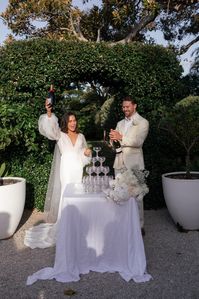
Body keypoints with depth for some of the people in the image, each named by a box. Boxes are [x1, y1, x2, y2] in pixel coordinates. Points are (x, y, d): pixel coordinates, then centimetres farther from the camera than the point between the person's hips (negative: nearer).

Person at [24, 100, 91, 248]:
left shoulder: (81, 136, 10)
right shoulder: (60, 135, -1)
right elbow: (50, 128, -20)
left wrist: (87, 153, -6)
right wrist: (49, 113, -34)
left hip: (78, 170, 3)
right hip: (65, 170, -3)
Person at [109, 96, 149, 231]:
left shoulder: (143, 122, -1)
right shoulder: (120, 123, 19)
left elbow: (138, 142, -15)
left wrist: (121, 138, -15)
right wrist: (113, 139, -6)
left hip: (134, 163, -5)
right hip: (119, 162, 6)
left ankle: (139, 225, 10)